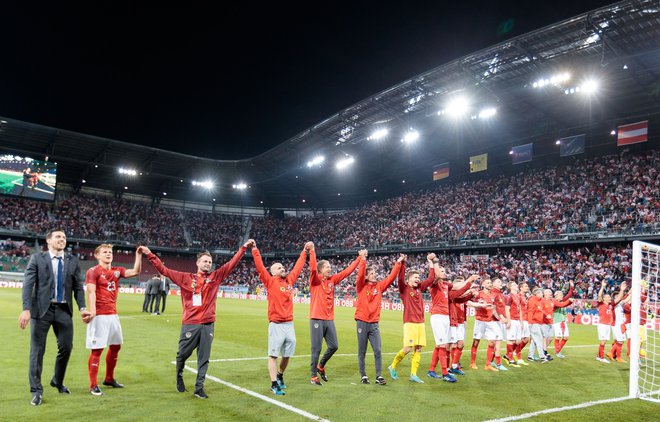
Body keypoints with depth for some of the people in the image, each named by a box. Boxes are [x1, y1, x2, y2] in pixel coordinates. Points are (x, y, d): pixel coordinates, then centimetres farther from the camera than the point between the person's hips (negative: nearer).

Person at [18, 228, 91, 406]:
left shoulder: (72, 261, 8)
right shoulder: (37, 259, 0)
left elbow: (78, 287, 7)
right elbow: (28, 284, -6)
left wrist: (82, 308, -4)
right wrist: (26, 309, -17)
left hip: (64, 310, 3)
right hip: (42, 309, -3)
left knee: (66, 347, 7)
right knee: (37, 350, 2)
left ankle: (58, 381, 32)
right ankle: (36, 390, 15)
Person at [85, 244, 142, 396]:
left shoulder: (117, 271, 12)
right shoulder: (93, 271, -6)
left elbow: (136, 271, 5)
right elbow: (91, 292, -16)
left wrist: (138, 255, -4)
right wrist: (92, 311, -27)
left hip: (113, 314, 8)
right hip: (99, 315, -8)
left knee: (116, 346, 16)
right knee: (97, 349, -6)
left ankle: (109, 379, 31)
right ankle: (93, 385, 2)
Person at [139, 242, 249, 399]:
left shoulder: (215, 277, 8)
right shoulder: (186, 278, 5)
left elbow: (232, 263, 6)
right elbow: (164, 270, 5)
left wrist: (243, 248, 2)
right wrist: (150, 254, 2)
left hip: (207, 325, 1)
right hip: (190, 324, -1)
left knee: (204, 358, 4)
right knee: (183, 354, 11)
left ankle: (199, 387, 14)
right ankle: (179, 378, 37)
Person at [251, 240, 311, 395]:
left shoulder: (290, 280, 11)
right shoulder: (270, 282, -2)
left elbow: (298, 267, 21)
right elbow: (260, 267, -10)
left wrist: (305, 251, 25)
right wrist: (255, 249, -16)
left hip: (290, 324, 6)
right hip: (276, 325, -5)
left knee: (287, 355, 15)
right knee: (273, 355, -2)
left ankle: (280, 375, 36)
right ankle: (274, 384, 5)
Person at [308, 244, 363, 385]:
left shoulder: (332, 280, 10)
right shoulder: (315, 280, -5)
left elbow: (347, 271, 12)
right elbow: (313, 268, -25)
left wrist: (359, 258, 11)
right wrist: (312, 250, -29)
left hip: (329, 319, 6)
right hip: (317, 319, -6)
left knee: (334, 346, 10)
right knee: (316, 349, -1)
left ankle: (321, 366, 33)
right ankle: (314, 375, 13)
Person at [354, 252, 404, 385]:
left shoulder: (379, 286, 8)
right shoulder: (361, 287, -2)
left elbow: (391, 277, 5)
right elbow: (360, 275, -19)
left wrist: (398, 263, 0)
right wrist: (363, 259, -25)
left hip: (374, 323, 3)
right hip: (362, 322, -3)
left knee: (378, 351, -2)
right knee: (362, 352, 5)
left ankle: (379, 376, 5)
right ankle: (363, 376, 15)